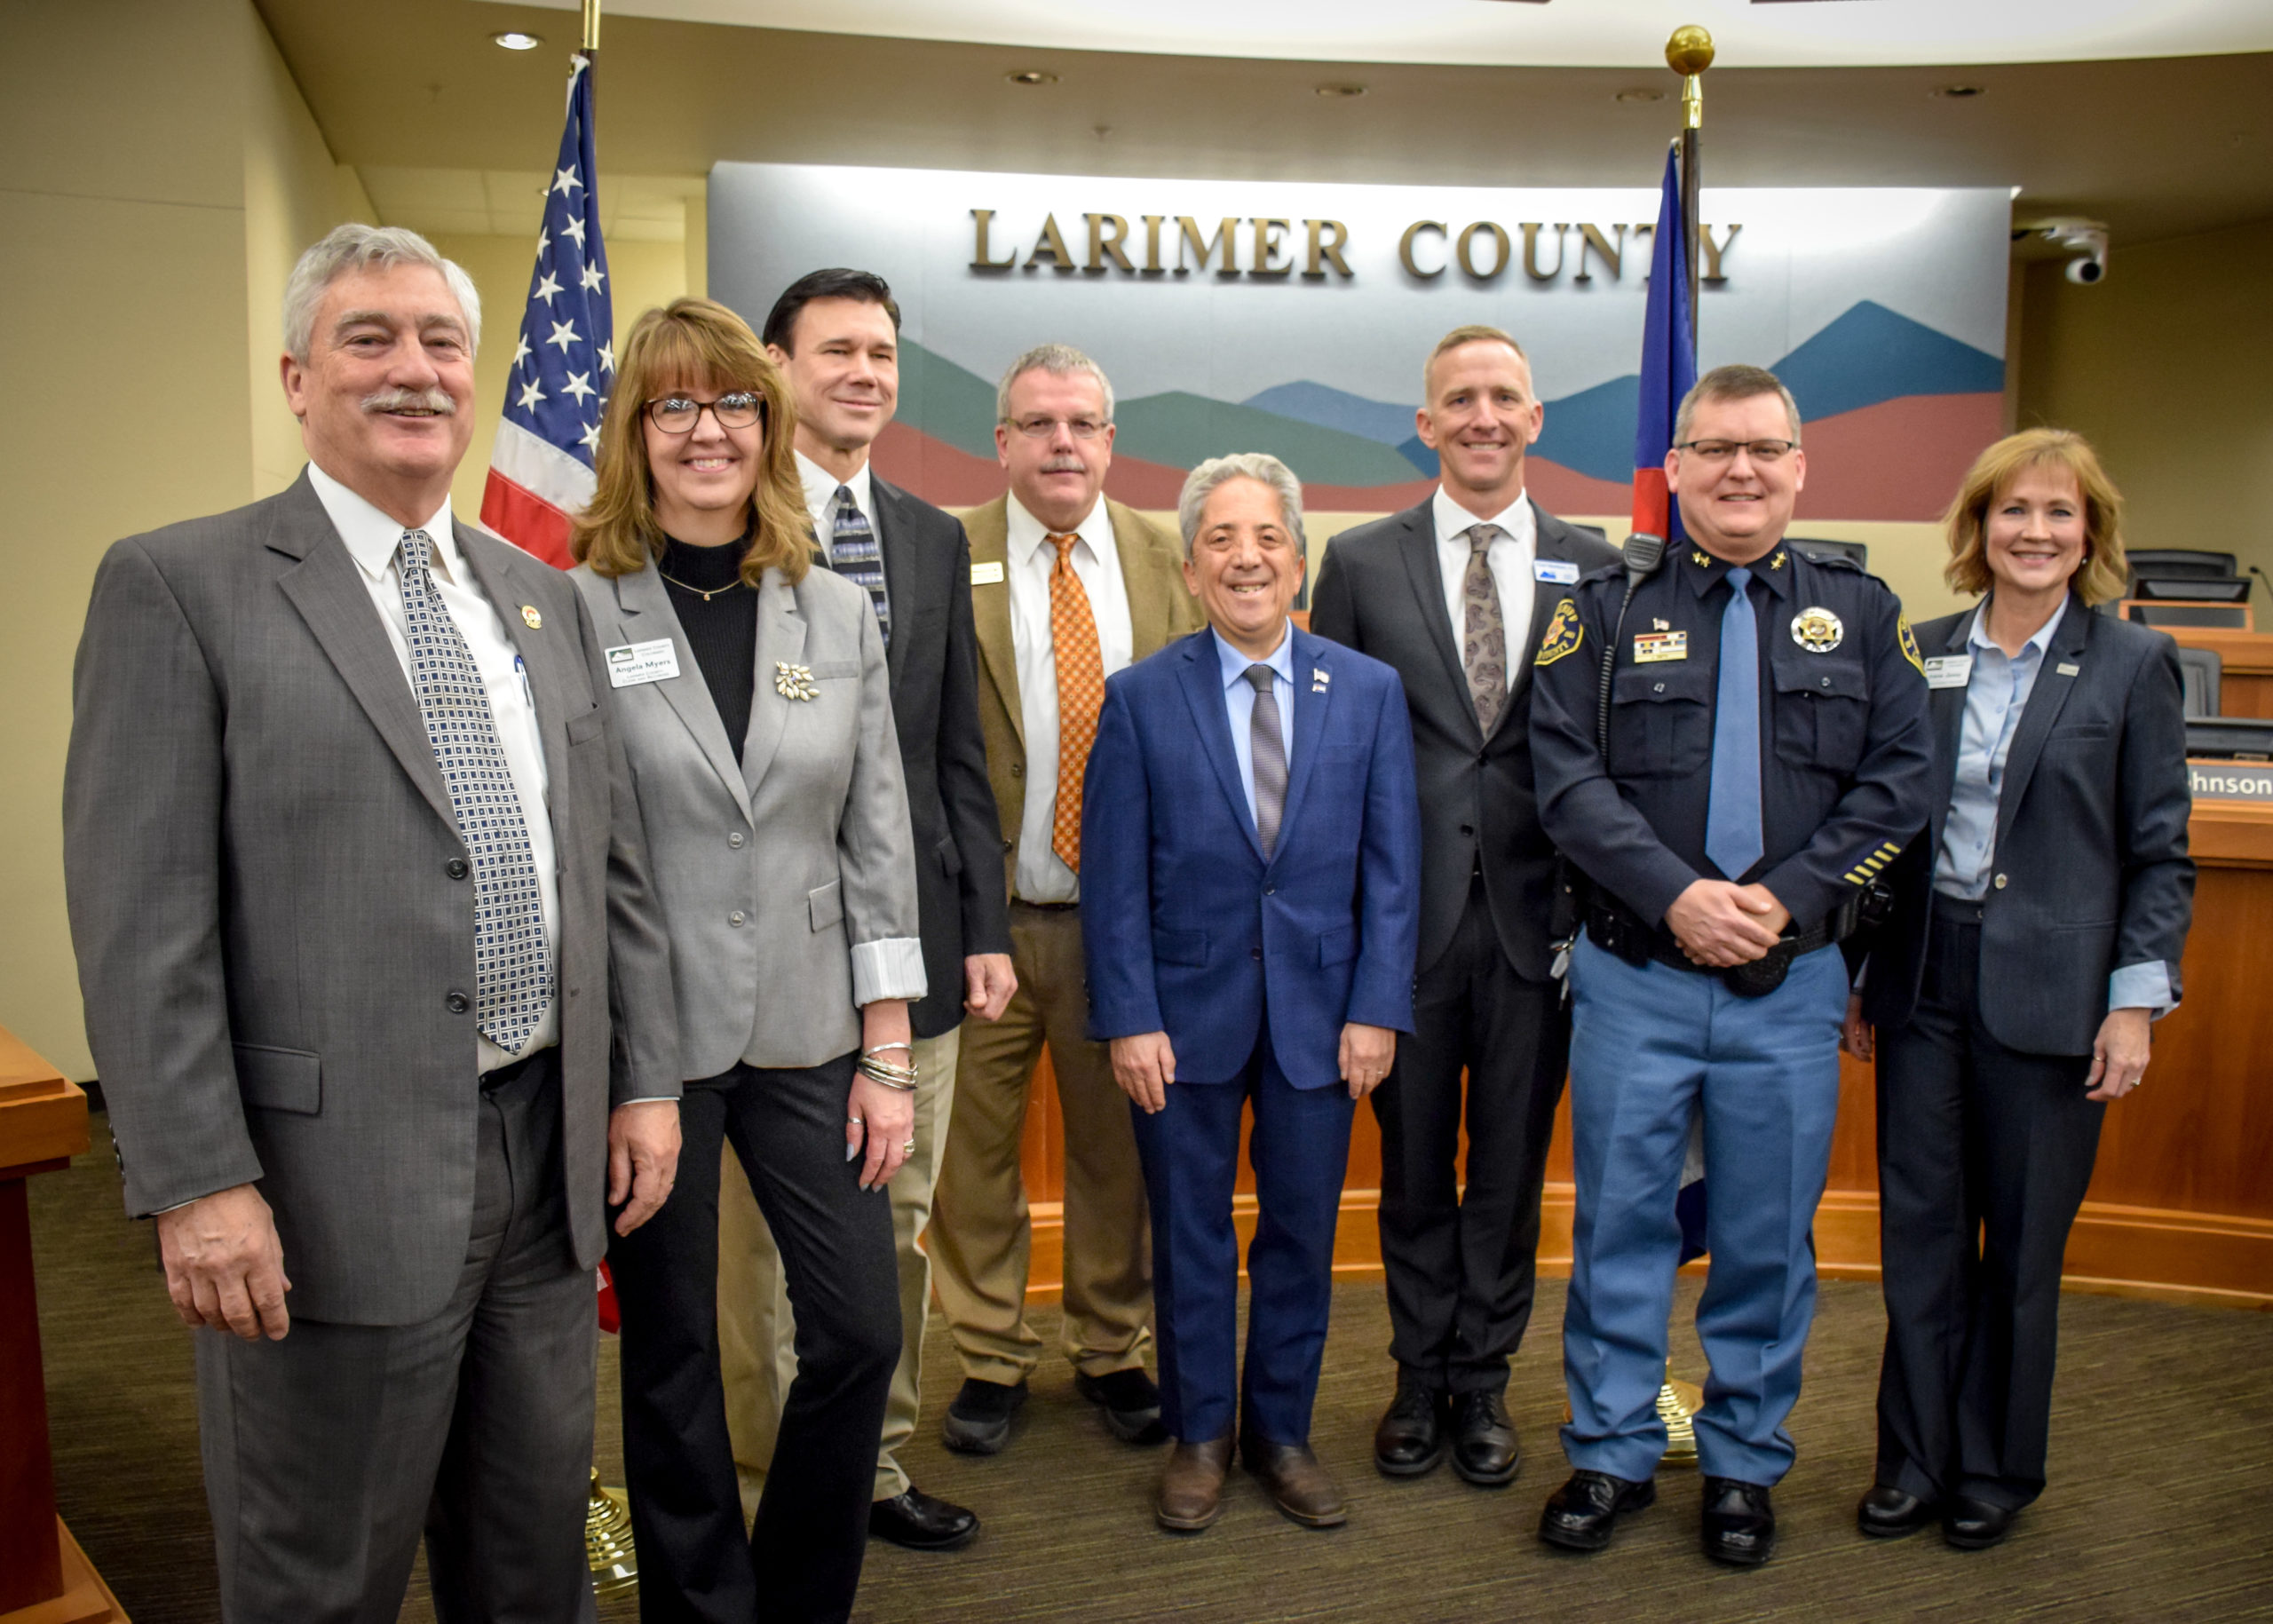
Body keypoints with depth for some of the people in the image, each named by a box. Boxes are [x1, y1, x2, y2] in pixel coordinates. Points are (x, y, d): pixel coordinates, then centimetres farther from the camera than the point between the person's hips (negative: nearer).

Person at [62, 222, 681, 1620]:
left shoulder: (545, 599, 11)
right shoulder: (180, 587, -6)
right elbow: (141, 920, -11)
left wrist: (647, 1079, 8)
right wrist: (195, 1182, -15)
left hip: (549, 1150, 5)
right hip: (337, 1179, -5)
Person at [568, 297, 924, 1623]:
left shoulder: (839, 615, 5)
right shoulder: (575, 612, -5)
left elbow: (879, 839, 5)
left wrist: (887, 1053, 2)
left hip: (808, 1033, 3)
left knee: (863, 1334, 6)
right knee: (672, 1356, 11)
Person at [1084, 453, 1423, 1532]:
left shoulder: (1369, 691, 2)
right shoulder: (1140, 697, -2)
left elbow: (1391, 867, 1)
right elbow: (1115, 877, -4)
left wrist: (1377, 1007, -5)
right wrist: (1129, 1019, -9)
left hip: (1319, 1009, 1)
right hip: (1186, 1009, -1)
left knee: (1302, 1233, 11)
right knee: (1191, 1238, 11)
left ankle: (1281, 1432, 30)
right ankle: (1199, 1435, 29)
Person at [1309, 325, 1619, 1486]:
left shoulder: (1593, 569, 4)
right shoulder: (1361, 562, 3)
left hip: (1537, 913, 1)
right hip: (1406, 911, 0)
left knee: (1511, 1163, 11)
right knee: (1414, 1163, 11)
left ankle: (1482, 1383, 29)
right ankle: (1420, 1379, 29)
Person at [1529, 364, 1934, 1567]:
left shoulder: (1861, 613, 7)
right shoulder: (1607, 609, 3)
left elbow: (1896, 784, 1)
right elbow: (1567, 776, -5)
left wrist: (1786, 899, -12)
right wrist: (1677, 895, -16)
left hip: (1792, 984, 1)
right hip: (1635, 978, -1)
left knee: (1769, 1235, 10)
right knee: (1620, 1222, 8)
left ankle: (1745, 1463, 29)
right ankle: (1611, 1453, 25)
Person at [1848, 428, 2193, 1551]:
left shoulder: (2133, 665, -1)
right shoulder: (1921, 654, 5)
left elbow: (2159, 853, -1)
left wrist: (2135, 1003, -7)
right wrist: (1858, 974, 7)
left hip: (2048, 991, -2)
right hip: (1923, 980, 3)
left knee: (2023, 1238, 9)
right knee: (1920, 1228, 8)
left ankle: (1996, 1468, 26)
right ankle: (1916, 1458, 23)